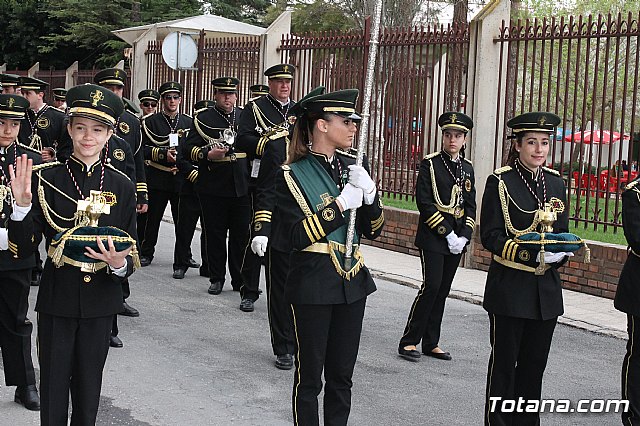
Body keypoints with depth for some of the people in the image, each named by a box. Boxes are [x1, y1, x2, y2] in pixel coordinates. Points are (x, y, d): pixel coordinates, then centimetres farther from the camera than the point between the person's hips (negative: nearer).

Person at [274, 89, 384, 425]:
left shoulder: (352, 167, 7)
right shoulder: (292, 175, -9)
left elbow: (373, 230, 8)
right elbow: (298, 236, -16)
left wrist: (368, 193, -10)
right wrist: (340, 204, -20)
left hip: (352, 281, 5)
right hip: (313, 284, -5)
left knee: (341, 373, 13)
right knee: (310, 374, 5)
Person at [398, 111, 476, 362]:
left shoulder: (467, 168, 12)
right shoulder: (430, 164, -5)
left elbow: (470, 206, 12)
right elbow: (424, 202, -11)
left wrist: (464, 236, -2)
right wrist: (447, 233, -15)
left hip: (457, 240, 5)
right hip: (433, 237, -5)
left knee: (442, 291, 8)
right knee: (431, 287, -11)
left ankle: (431, 343, 15)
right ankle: (409, 341, -3)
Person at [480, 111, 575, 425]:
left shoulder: (556, 182, 8)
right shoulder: (500, 182, -8)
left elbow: (563, 233, 14)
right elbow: (490, 236, -12)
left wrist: (560, 253, -9)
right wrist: (531, 255, -24)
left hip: (547, 289, 5)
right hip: (510, 288, -5)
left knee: (534, 364, 12)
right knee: (504, 363, 4)